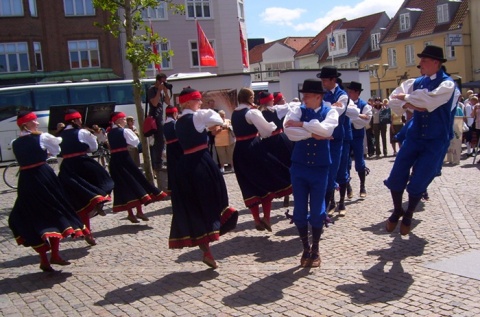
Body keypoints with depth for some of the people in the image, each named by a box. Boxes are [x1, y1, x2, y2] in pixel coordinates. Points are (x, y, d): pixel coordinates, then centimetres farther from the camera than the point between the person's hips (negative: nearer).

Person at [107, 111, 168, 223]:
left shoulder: (110, 133, 12)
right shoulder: (125, 131, -8)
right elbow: (135, 142, -11)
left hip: (114, 160, 7)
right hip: (124, 158, -7)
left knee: (122, 185, 8)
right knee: (136, 180, 0)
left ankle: (130, 213, 11)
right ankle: (139, 211, -4)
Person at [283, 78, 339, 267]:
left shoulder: (330, 112, -2)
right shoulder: (297, 110, 0)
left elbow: (325, 129, -24)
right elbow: (289, 132, -17)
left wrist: (301, 125, -17)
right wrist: (312, 133, -20)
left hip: (320, 167, -2)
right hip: (299, 166, 2)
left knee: (317, 210, 6)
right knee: (299, 210, 6)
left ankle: (315, 250, 24)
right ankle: (305, 249, 25)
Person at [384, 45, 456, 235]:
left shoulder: (447, 84, -10)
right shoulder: (416, 82, 5)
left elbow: (429, 101, -27)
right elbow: (393, 100, 0)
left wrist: (406, 97, -13)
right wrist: (408, 104, -20)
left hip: (436, 140, -4)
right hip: (414, 136, 4)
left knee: (418, 182, -1)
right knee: (396, 177, -1)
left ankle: (408, 216, 26)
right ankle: (397, 211, 25)